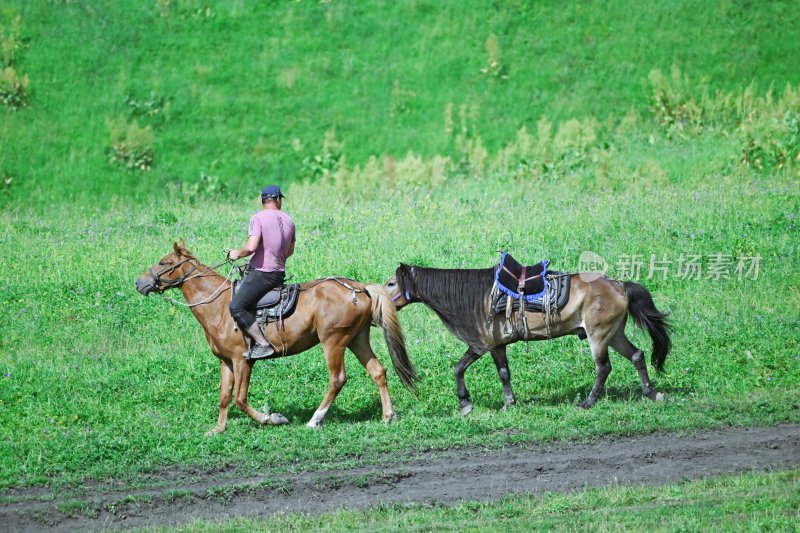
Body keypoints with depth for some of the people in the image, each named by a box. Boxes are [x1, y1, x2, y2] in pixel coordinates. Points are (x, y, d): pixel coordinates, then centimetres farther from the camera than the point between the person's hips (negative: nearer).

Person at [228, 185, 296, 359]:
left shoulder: (258, 218, -11)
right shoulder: (289, 220, 11)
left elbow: (251, 247, -23)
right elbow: (290, 250, 22)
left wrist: (237, 254, -4)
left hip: (261, 273, -8)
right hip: (280, 272, 8)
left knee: (236, 306, -15)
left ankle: (263, 344, -23)